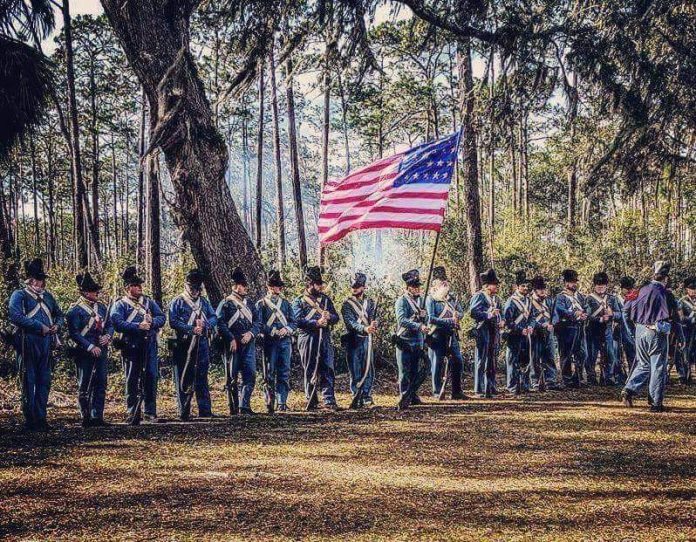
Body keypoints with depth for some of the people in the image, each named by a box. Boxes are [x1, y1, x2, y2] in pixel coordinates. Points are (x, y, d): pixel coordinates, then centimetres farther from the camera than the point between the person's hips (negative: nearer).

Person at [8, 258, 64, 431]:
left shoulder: (47, 296, 17)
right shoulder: (19, 295, -3)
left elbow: (59, 314, 26)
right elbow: (16, 317, -17)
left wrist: (57, 325, 3)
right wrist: (40, 327, -18)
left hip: (46, 343, 6)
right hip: (28, 344, -6)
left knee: (44, 382, 8)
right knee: (28, 383, -1)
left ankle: (41, 419, 15)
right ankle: (30, 421, 4)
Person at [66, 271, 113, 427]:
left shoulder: (101, 307, 11)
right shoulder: (76, 310, -9)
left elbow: (110, 325, 17)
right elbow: (74, 333, -13)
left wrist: (108, 336, -4)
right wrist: (90, 347, -18)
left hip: (101, 351, 6)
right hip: (85, 353, -6)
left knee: (101, 384, 6)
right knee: (85, 386, 1)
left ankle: (97, 417, 13)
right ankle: (86, 418, 7)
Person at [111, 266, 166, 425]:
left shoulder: (149, 301, 15)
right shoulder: (120, 304, 2)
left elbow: (162, 317, 8)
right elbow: (117, 323, -14)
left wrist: (151, 322, -13)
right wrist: (138, 326, -22)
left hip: (149, 345, 3)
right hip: (131, 346, -3)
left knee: (151, 378, 0)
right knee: (132, 381, 2)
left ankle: (150, 413, 8)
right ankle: (132, 414, 9)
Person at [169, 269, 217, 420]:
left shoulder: (204, 302, 15)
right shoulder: (177, 302, -1)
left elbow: (214, 318, 11)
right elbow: (173, 322, -11)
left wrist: (204, 324, -11)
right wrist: (192, 329, -19)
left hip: (202, 344, 5)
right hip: (183, 345, -4)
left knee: (202, 378, 8)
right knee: (183, 380, -1)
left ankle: (205, 411, 11)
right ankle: (184, 413, 4)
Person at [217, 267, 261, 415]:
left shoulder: (249, 304, 15)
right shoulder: (225, 303, 0)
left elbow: (258, 322, 11)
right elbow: (220, 323, -8)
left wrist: (250, 333, -9)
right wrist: (231, 339, -16)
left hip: (248, 344, 4)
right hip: (232, 345, -4)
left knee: (250, 374, -4)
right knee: (232, 377, 2)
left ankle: (244, 406, 0)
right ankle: (233, 407, 10)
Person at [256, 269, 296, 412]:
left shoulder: (286, 303, 16)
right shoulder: (261, 304, 5)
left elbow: (294, 323, 13)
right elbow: (258, 324, -3)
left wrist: (287, 329, -9)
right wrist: (273, 331, -15)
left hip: (285, 341, 3)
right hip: (269, 342, -3)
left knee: (284, 374, 0)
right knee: (270, 373, 0)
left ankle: (282, 403, 2)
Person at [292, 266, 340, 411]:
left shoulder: (326, 299, 15)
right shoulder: (299, 301, 2)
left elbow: (336, 318, 13)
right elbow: (298, 321, -10)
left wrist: (329, 316, -10)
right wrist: (316, 323, -20)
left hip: (325, 339, 3)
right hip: (308, 339, -3)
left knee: (327, 370, -4)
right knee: (310, 371, 3)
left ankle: (329, 401, -3)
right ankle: (311, 401, 10)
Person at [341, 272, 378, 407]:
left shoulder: (370, 303, 10)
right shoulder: (347, 304, -1)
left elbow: (374, 318, -1)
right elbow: (350, 322, -14)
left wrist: (373, 325, -26)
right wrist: (365, 328, -31)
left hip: (367, 339, 3)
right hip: (353, 340, -3)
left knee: (369, 369, 2)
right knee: (355, 372, -1)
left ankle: (367, 398, 10)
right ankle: (356, 399, 5)